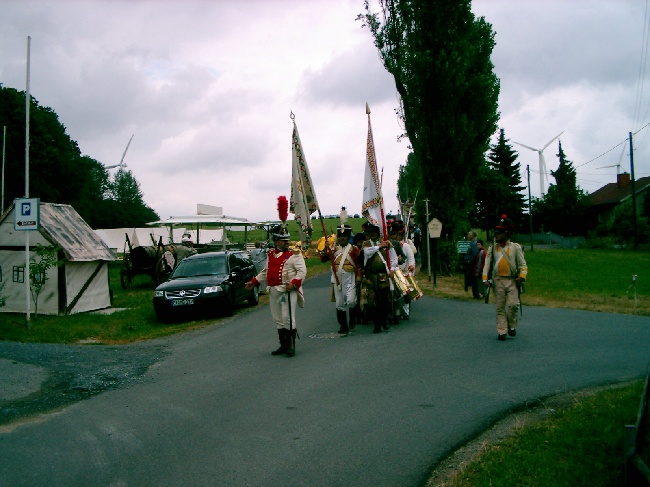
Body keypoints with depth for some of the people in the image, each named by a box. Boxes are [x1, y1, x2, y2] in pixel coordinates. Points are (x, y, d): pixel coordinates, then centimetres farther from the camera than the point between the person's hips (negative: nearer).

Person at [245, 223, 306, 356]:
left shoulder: (294, 254, -3)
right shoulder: (271, 254, 16)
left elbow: (302, 271, -10)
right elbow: (265, 272, 25)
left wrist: (294, 283, -24)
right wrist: (254, 282, 17)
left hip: (288, 291, -6)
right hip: (273, 291, 6)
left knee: (288, 319, -7)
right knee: (278, 320, 11)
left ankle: (291, 346, 4)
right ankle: (283, 345, 21)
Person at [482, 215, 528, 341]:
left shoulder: (515, 247, 4)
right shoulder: (492, 248, 8)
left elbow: (523, 265, 3)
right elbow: (487, 264, 6)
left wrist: (522, 276, -14)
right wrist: (485, 278, -6)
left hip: (512, 281, -1)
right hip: (498, 281, 2)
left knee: (513, 304, -11)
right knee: (500, 307, 3)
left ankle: (511, 326, 14)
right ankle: (501, 331, 10)